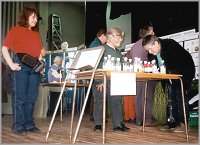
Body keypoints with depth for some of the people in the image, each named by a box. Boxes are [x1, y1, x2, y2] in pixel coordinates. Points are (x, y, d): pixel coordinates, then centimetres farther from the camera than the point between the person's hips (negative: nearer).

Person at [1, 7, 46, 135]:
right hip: (21, 66, -5)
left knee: (31, 98, 7)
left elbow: (41, 51, 26)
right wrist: (11, 64, -13)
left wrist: (42, 54, 6)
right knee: (20, 97, -3)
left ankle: (29, 124, 15)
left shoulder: (36, 34, 19)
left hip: (35, 67, 5)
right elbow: (5, 48, -3)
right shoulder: (16, 30, 4)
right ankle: (18, 126, 3)